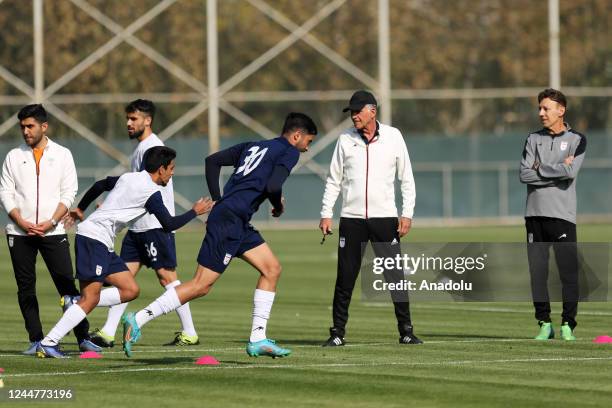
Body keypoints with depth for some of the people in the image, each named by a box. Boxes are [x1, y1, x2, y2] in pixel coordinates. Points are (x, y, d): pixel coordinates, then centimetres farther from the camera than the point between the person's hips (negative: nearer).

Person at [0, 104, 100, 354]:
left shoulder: (62, 155, 6)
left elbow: (68, 193, 2)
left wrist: (51, 222, -11)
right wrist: (21, 222, -10)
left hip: (53, 231, -2)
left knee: (67, 284, -5)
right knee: (25, 287, 2)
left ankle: (83, 338, -2)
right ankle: (36, 340, 8)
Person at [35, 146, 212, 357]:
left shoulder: (129, 178, 17)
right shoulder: (151, 192, -9)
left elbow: (100, 185, 30)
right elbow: (169, 224, -6)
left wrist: (80, 209, 42)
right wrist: (195, 212, 8)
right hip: (95, 239, -10)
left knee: (131, 290, 5)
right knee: (90, 299, -15)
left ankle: (75, 304, 2)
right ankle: (48, 343, -18)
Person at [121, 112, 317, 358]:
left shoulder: (252, 146, 22)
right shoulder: (289, 152, -2)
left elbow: (212, 161, 19)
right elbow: (272, 185, -18)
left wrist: (218, 200, 17)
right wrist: (278, 206, 3)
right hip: (229, 221, -10)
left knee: (272, 269, 11)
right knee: (201, 285, -9)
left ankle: (258, 339, 8)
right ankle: (138, 320, -9)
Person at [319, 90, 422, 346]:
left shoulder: (393, 136, 3)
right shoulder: (346, 139, 5)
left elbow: (406, 178, 6)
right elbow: (334, 180, 9)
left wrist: (407, 214, -2)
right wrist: (326, 214, 1)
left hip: (385, 219, -1)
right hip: (351, 219, 1)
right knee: (345, 277, -1)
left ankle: (406, 331, 7)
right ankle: (337, 333, 5)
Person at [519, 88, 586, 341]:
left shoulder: (577, 140, 5)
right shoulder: (533, 140, 14)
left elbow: (571, 171, -13)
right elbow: (525, 175, 0)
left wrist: (540, 169, -3)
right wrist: (557, 171, -7)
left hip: (562, 215, -3)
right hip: (535, 214, 3)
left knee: (568, 272, -6)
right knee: (537, 271, 2)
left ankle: (568, 324, 0)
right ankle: (544, 323, 9)